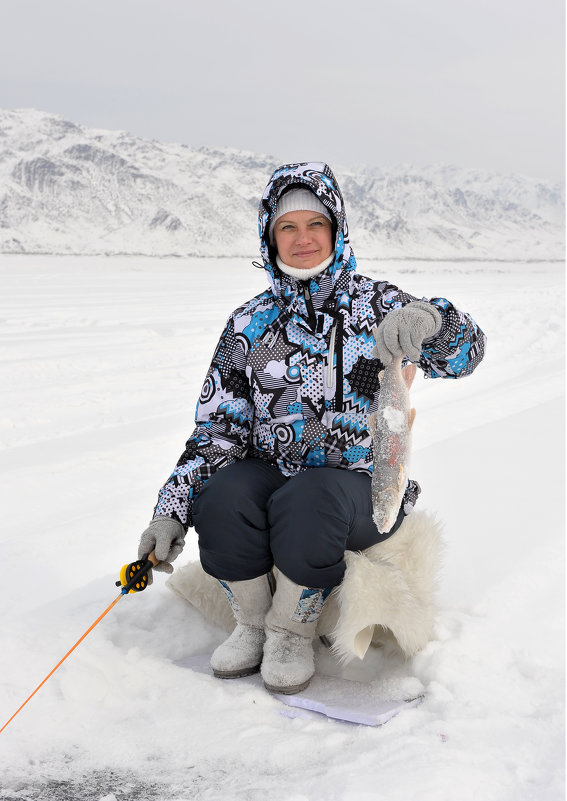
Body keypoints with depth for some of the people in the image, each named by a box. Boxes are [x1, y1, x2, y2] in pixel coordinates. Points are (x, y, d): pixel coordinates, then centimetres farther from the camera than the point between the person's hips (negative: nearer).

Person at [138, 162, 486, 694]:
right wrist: (171, 510, -6)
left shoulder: (376, 305, 1)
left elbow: (462, 353, -14)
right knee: (223, 494, -29)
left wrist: (427, 320, -38)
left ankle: (292, 633, -6)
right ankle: (251, 623, -2)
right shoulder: (249, 323, 7)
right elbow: (218, 426, 6)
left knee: (308, 501, -34)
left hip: (359, 485, -2)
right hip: (269, 471, 3)